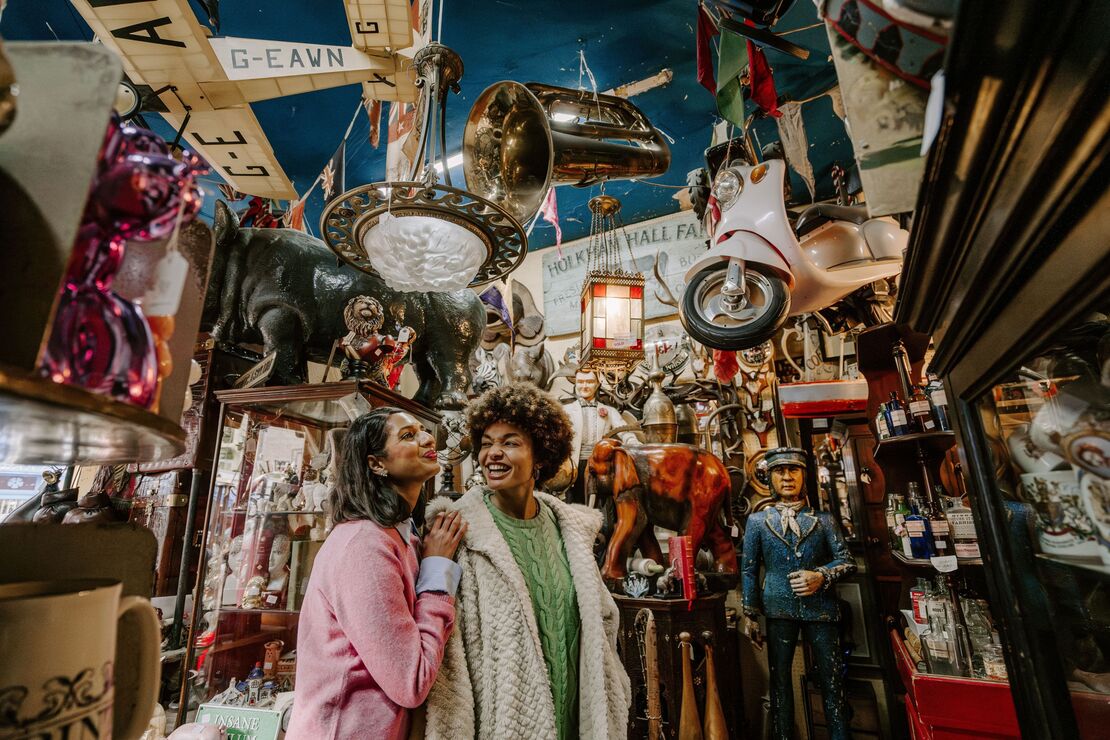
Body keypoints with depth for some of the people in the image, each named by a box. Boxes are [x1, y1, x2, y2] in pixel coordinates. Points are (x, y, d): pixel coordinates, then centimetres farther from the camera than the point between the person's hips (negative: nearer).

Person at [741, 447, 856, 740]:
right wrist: (751, 615, 2)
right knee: (779, 680, 8)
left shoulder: (823, 519, 7)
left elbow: (846, 561, 6)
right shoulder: (757, 521, 5)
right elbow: (749, 570, 6)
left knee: (832, 681, 6)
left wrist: (821, 576, -14)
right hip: (779, 609, 0)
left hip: (821, 607, 1)